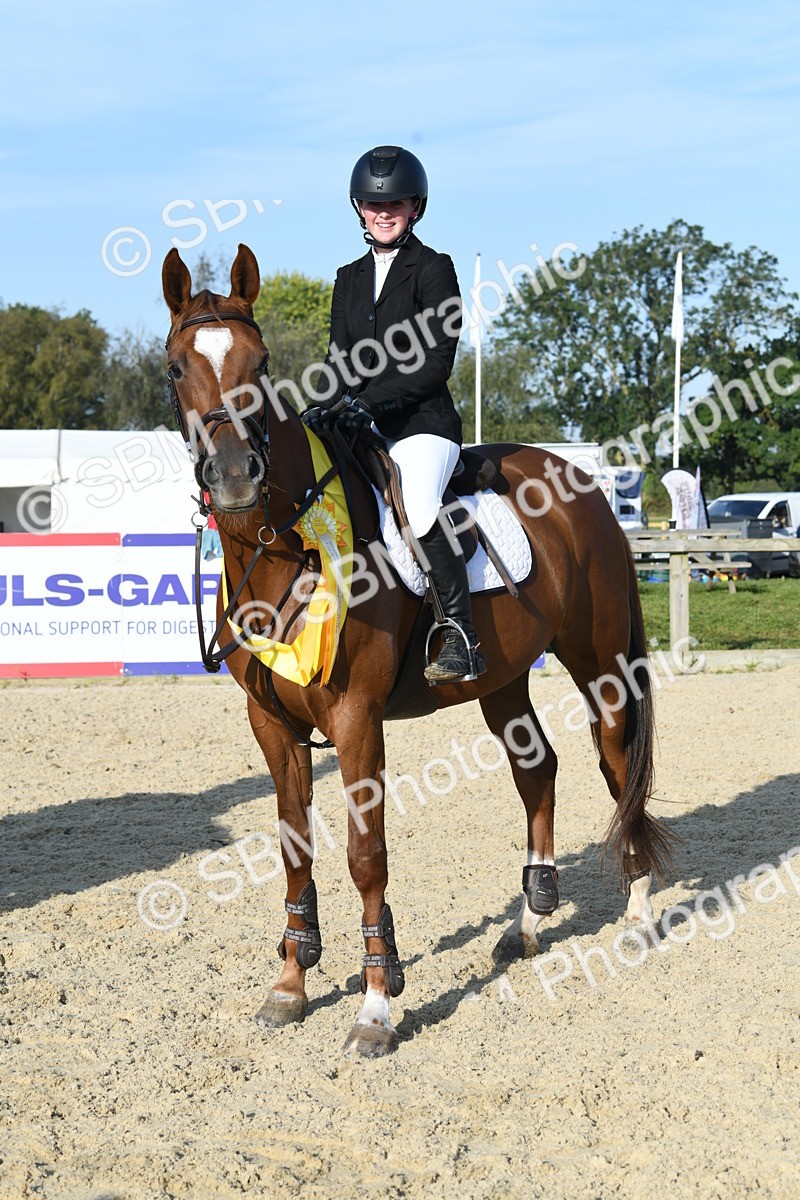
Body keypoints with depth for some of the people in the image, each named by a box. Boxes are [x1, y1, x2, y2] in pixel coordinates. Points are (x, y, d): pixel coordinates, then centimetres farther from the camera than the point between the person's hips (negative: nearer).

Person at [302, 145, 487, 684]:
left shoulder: (433, 269, -2)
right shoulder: (350, 278, 17)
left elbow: (437, 361, -10)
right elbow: (341, 358, 11)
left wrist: (372, 399, -20)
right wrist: (320, 409, -9)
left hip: (424, 423, -7)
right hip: (362, 430, 7)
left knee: (417, 505, -32)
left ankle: (463, 638, -24)